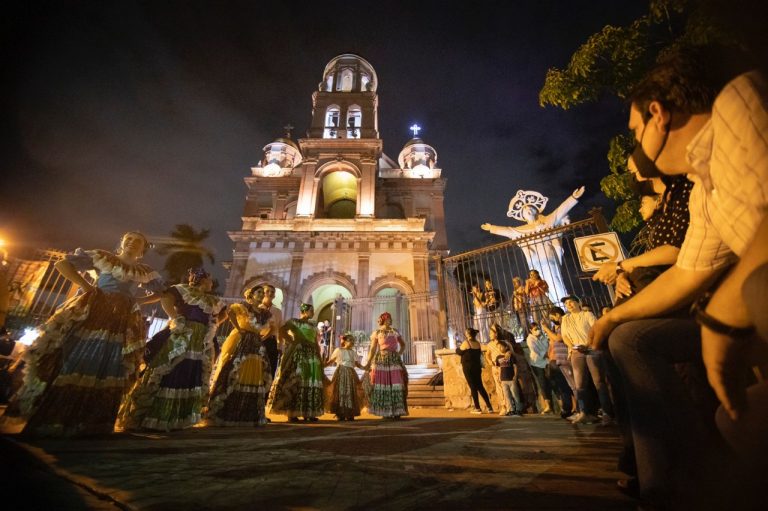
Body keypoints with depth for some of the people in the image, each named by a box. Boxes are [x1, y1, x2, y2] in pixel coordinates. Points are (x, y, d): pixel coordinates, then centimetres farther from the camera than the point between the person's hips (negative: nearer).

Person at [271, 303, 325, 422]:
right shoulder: (293, 321, 3)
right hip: (298, 353, -6)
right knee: (295, 381, -7)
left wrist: (319, 358, 8)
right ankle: (291, 413, -2)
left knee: (311, 381, 3)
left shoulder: (313, 326, 20)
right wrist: (292, 341, -14)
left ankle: (308, 412, 11)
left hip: (312, 355, 6)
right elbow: (282, 331, -13)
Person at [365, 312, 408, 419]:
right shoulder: (377, 333, 3)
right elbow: (372, 349, 1)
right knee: (382, 385, -1)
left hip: (394, 360, 3)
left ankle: (396, 411, 7)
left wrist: (399, 353, 4)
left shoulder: (395, 332, 11)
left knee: (396, 384, -1)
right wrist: (368, 363, -7)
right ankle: (385, 411, 11)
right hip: (381, 360, -2)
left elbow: (403, 344, 20)